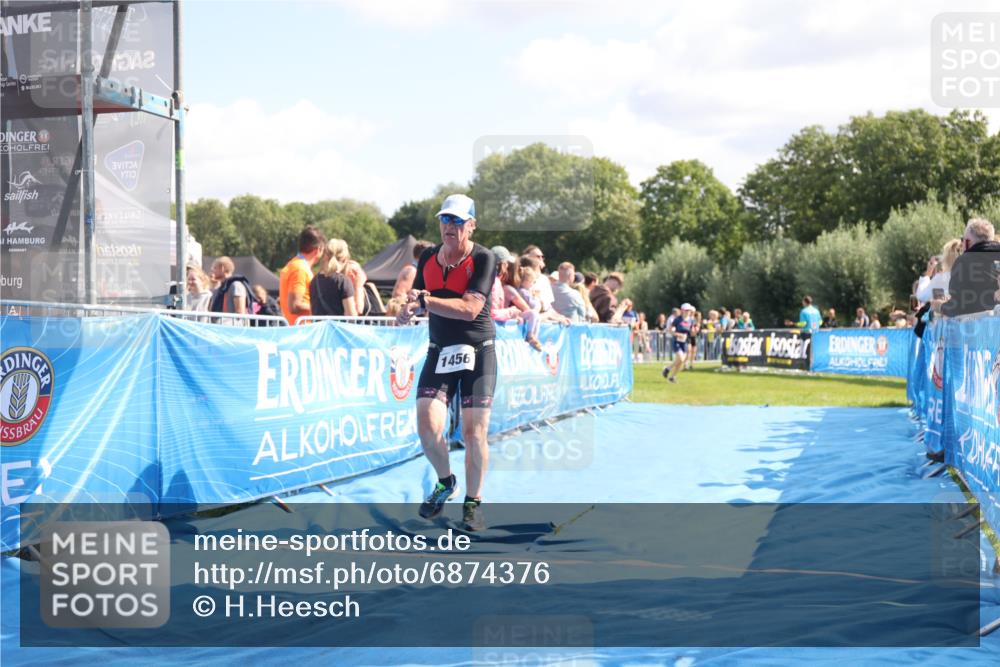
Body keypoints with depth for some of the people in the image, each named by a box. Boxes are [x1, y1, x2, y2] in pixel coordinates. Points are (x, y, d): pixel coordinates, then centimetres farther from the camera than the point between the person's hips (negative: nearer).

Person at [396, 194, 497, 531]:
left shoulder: (484, 259, -10)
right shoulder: (427, 258, 7)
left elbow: (470, 309, -21)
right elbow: (417, 298, 18)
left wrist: (425, 301, -24)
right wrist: (408, 309, -5)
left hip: (478, 353, -4)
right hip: (439, 352, 4)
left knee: (474, 433, -7)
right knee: (428, 427, -10)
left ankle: (473, 502, 14)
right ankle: (445, 482, 19)